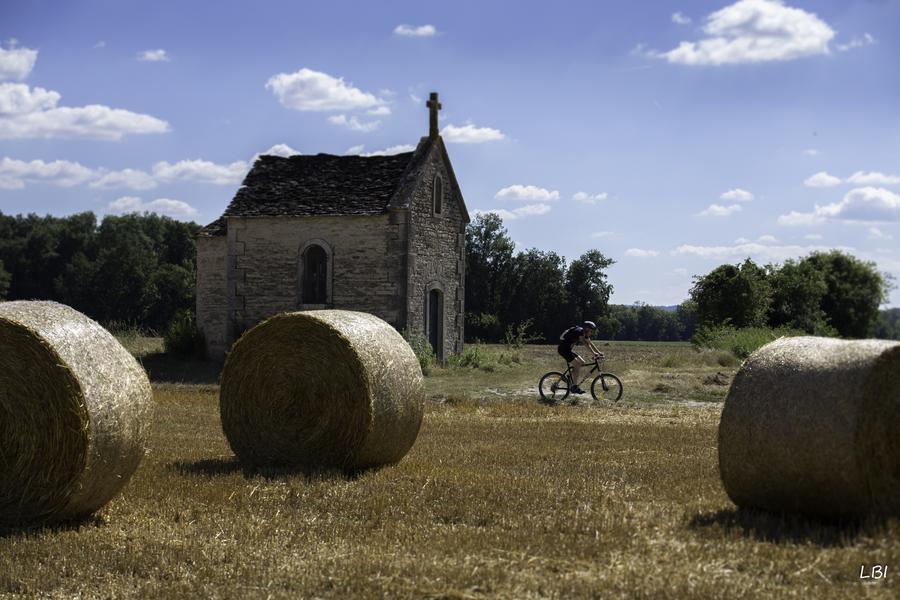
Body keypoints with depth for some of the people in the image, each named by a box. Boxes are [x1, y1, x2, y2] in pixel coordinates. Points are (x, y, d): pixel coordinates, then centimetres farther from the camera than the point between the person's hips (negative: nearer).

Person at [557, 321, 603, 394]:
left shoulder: (584, 334, 9)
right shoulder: (579, 331, -20)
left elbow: (590, 343, 13)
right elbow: (585, 343, -29)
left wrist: (599, 352, 2)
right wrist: (594, 353, -35)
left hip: (568, 349, 10)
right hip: (564, 349, -10)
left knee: (582, 363, 6)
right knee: (577, 365, -17)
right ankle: (574, 387, -13)